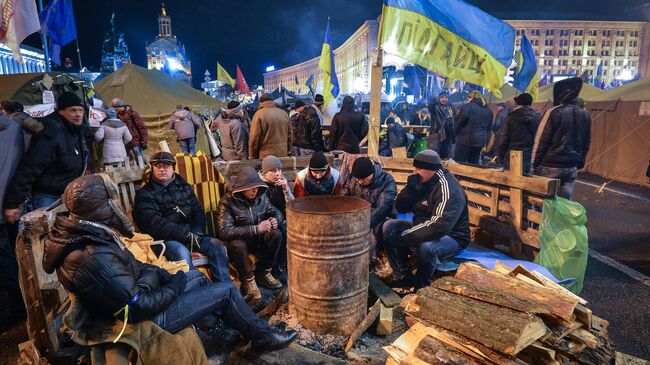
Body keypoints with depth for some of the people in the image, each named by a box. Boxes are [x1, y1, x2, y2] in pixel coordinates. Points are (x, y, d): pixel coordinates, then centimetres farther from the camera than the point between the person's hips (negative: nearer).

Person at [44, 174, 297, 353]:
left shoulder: (76, 235, -4)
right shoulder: (95, 258, -35)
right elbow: (139, 308, -30)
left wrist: (149, 273, -8)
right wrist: (175, 285, -15)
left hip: (134, 292, 10)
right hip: (147, 318, -9)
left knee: (198, 277, 22)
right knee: (226, 289, -5)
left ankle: (243, 326, 38)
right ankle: (262, 338, 19)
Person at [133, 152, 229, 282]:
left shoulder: (184, 187, 17)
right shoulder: (144, 194, 1)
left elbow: (198, 212, 13)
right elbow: (155, 224, -12)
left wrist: (195, 234, -7)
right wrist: (186, 234, -19)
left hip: (190, 233, 5)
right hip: (163, 238, -4)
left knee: (216, 245, -16)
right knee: (182, 252, -34)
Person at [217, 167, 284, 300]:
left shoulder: (261, 197, -4)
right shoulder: (227, 202, -20)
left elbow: (276, 212, 9)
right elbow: (225, 231, -30)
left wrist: (276, 220, -19)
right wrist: (256, 228, -34)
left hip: (257, 239, 5)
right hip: (238, 240, -5)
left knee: (276, 234, -23)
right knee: (237, 245, -38)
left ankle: (263, 273, -5)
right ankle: (248, 281, -14)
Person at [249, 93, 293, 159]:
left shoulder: (259, 114, -8)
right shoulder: (284, 113, 10)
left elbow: (254, 137, -10)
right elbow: (290, 135, 15)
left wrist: (252, 156, -2)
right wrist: (288, 151, 22)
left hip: (266, 155, -5)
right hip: (283, 154, 5)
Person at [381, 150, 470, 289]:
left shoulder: (448, 190, -25)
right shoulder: (420, 181, -2)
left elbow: (440, 226, -36)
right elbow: (400, 208, -1)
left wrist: (405, 237, -31)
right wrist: (410, 187, -20)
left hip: (451, 237, -7)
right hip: (423, 229, 8)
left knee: (426, 246, -38)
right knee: (389, 226, -7)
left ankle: (420, 284, -7)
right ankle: (402, 276, -3)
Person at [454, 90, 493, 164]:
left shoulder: (467, 107, -6)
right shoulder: (488, 110, 16)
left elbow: (459, 123, -7)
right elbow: (489, 128, 18)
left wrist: (456, 132, 9)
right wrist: (485, 141, 19)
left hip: (466, 140, -7)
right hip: (480, 141, 7)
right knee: (474, 164, 12)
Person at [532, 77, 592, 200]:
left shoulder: (554, 113, -12)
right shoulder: (585, 115, 9)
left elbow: (541, 141, -11)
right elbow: (586, 143, 15)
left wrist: (534, 164, -5)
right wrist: (579, 164, 22)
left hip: (550, 167, -6)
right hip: (572, 169, 6)